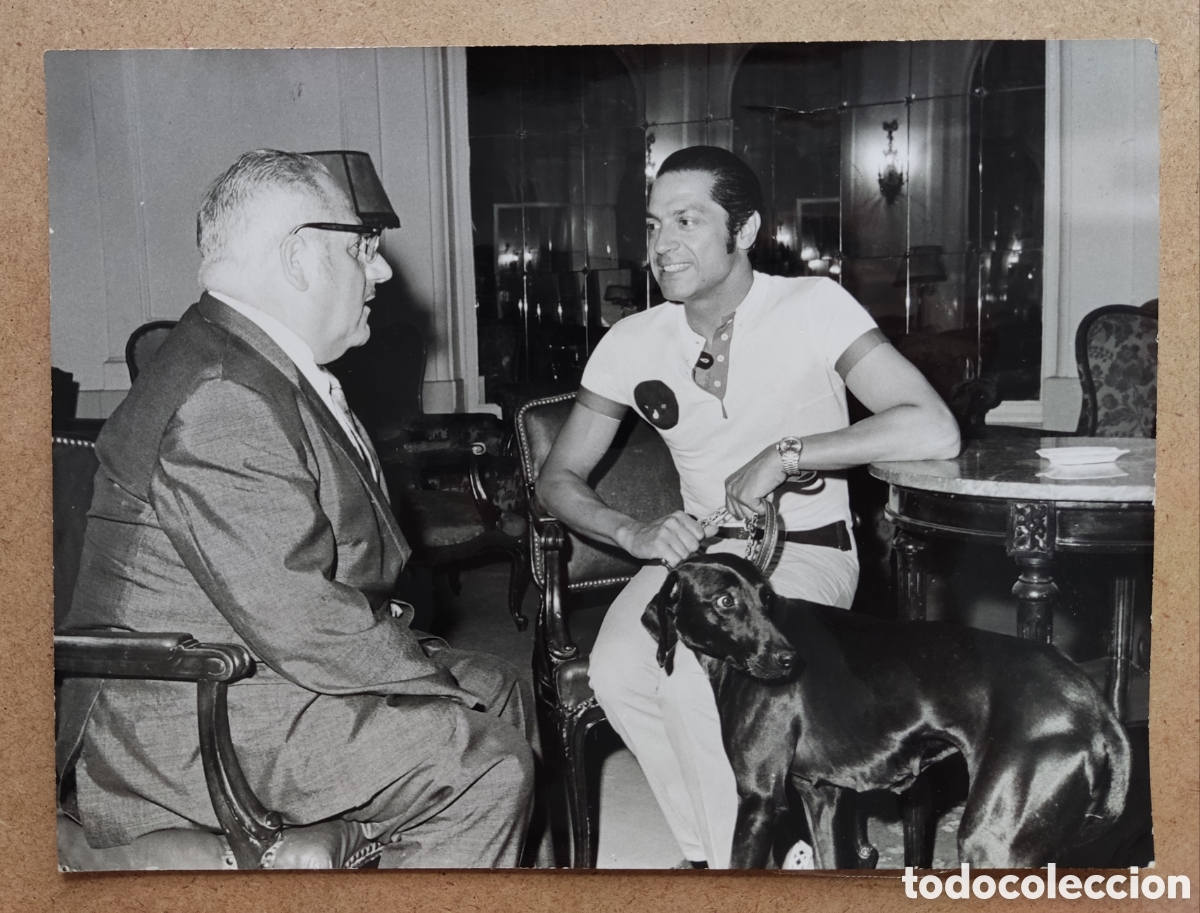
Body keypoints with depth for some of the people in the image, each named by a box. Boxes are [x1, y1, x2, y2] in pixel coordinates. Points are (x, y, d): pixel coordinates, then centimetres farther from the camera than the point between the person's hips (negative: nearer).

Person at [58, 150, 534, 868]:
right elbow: (298, 624, -27)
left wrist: (385, 622, 3)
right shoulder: (220, 403, -25)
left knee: (497, 687, 13)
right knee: (486, 763, -16)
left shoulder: (269, 369, 11)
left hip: (258, 668, 11)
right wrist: (431, 674, -15)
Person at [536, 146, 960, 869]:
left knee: (689, 670, -31)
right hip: (696, 548, 4)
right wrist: (636, 534, -16)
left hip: (806, 551, -4)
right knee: (619, 672, -26)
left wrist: (785, 455, -21)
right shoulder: (633, 342, 1)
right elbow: (560, 478, 4)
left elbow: (935, 432, -21)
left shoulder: (813, 307, -11)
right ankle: (719, 854, -4)